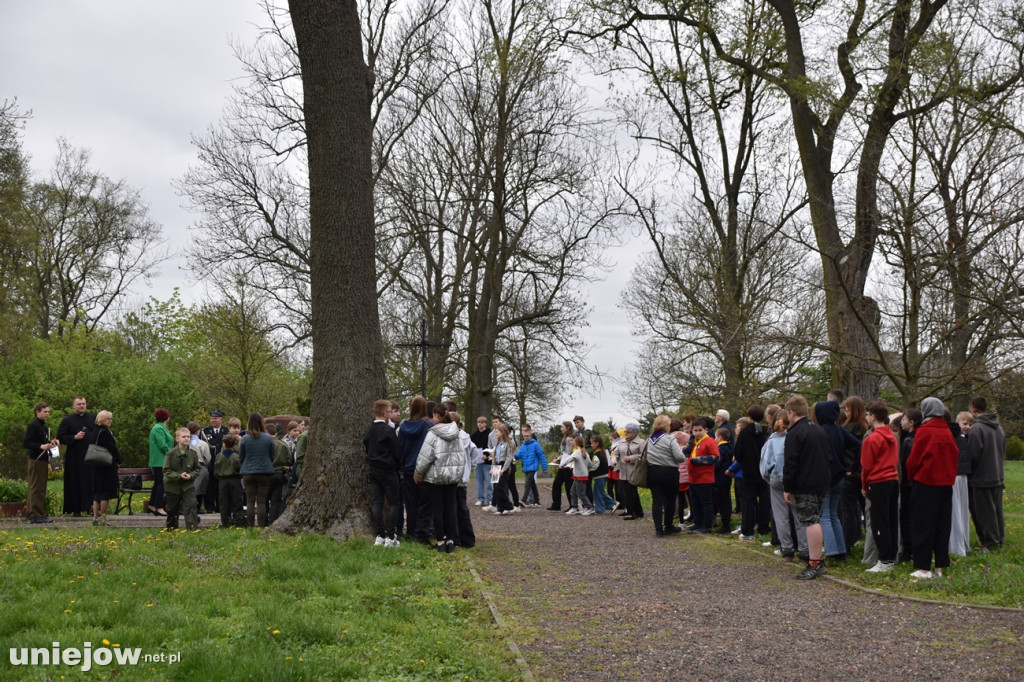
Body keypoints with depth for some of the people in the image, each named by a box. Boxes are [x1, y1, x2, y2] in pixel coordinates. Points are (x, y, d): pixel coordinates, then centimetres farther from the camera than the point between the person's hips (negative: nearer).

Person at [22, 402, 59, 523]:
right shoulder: (33, 425, -12)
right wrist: (41, 446, -27)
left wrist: (51, 441, 9)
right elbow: (26, 443, -18)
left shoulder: (43, 426, 17)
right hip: (36, 460, -10)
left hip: (42, 460, 10)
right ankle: (35, 515, -8)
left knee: (41, 488, 13)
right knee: (36, 488, -9)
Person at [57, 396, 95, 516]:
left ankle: (92, 506, 3)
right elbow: (60, 437, -1)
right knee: (76, 483, -1)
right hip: (75, 457, -2)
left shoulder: (93, 418, 11)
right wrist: (74, 437, -14)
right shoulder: (67, 420, 3)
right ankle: (76, 510, 4)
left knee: (92, 481, -1)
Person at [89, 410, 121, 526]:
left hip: (95, 466, 9)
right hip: (107, 466, -9)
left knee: (97, 492, 11)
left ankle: (95, 517, 10)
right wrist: (119, 460, -2)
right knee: (107, 491, -2)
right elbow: (112, 448, -17)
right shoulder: (104, 432, -15)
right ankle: (102, 517, -1)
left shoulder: (95, 431, 12)